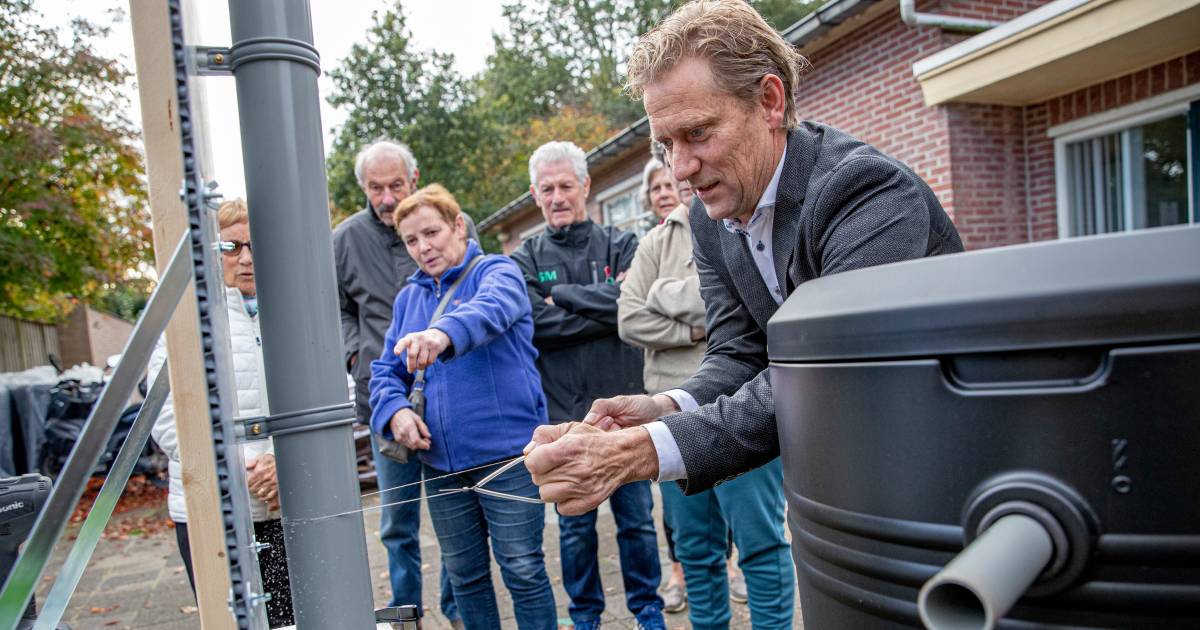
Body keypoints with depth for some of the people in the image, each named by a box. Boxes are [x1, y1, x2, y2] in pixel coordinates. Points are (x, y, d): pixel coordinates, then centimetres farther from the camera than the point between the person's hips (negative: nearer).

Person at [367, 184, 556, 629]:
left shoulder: (497, 271, -4)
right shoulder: (409, 297, 14)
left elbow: (493, 307, -28)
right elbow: (385, 370, 12)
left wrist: (444, 333, -49)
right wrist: (394, 409, -10)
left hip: (507, 452, -5)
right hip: (440, 461, 6)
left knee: (523, 570, 3)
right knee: (464, 573, 16)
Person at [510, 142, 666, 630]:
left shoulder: (621, 245, 5)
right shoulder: (526, 259, 4)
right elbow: (536, 322, -12)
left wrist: (561, 295, -11)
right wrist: (605, 311, -12)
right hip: (564, 413, 0)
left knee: (636, 519, 12)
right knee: (575, 526, 13)